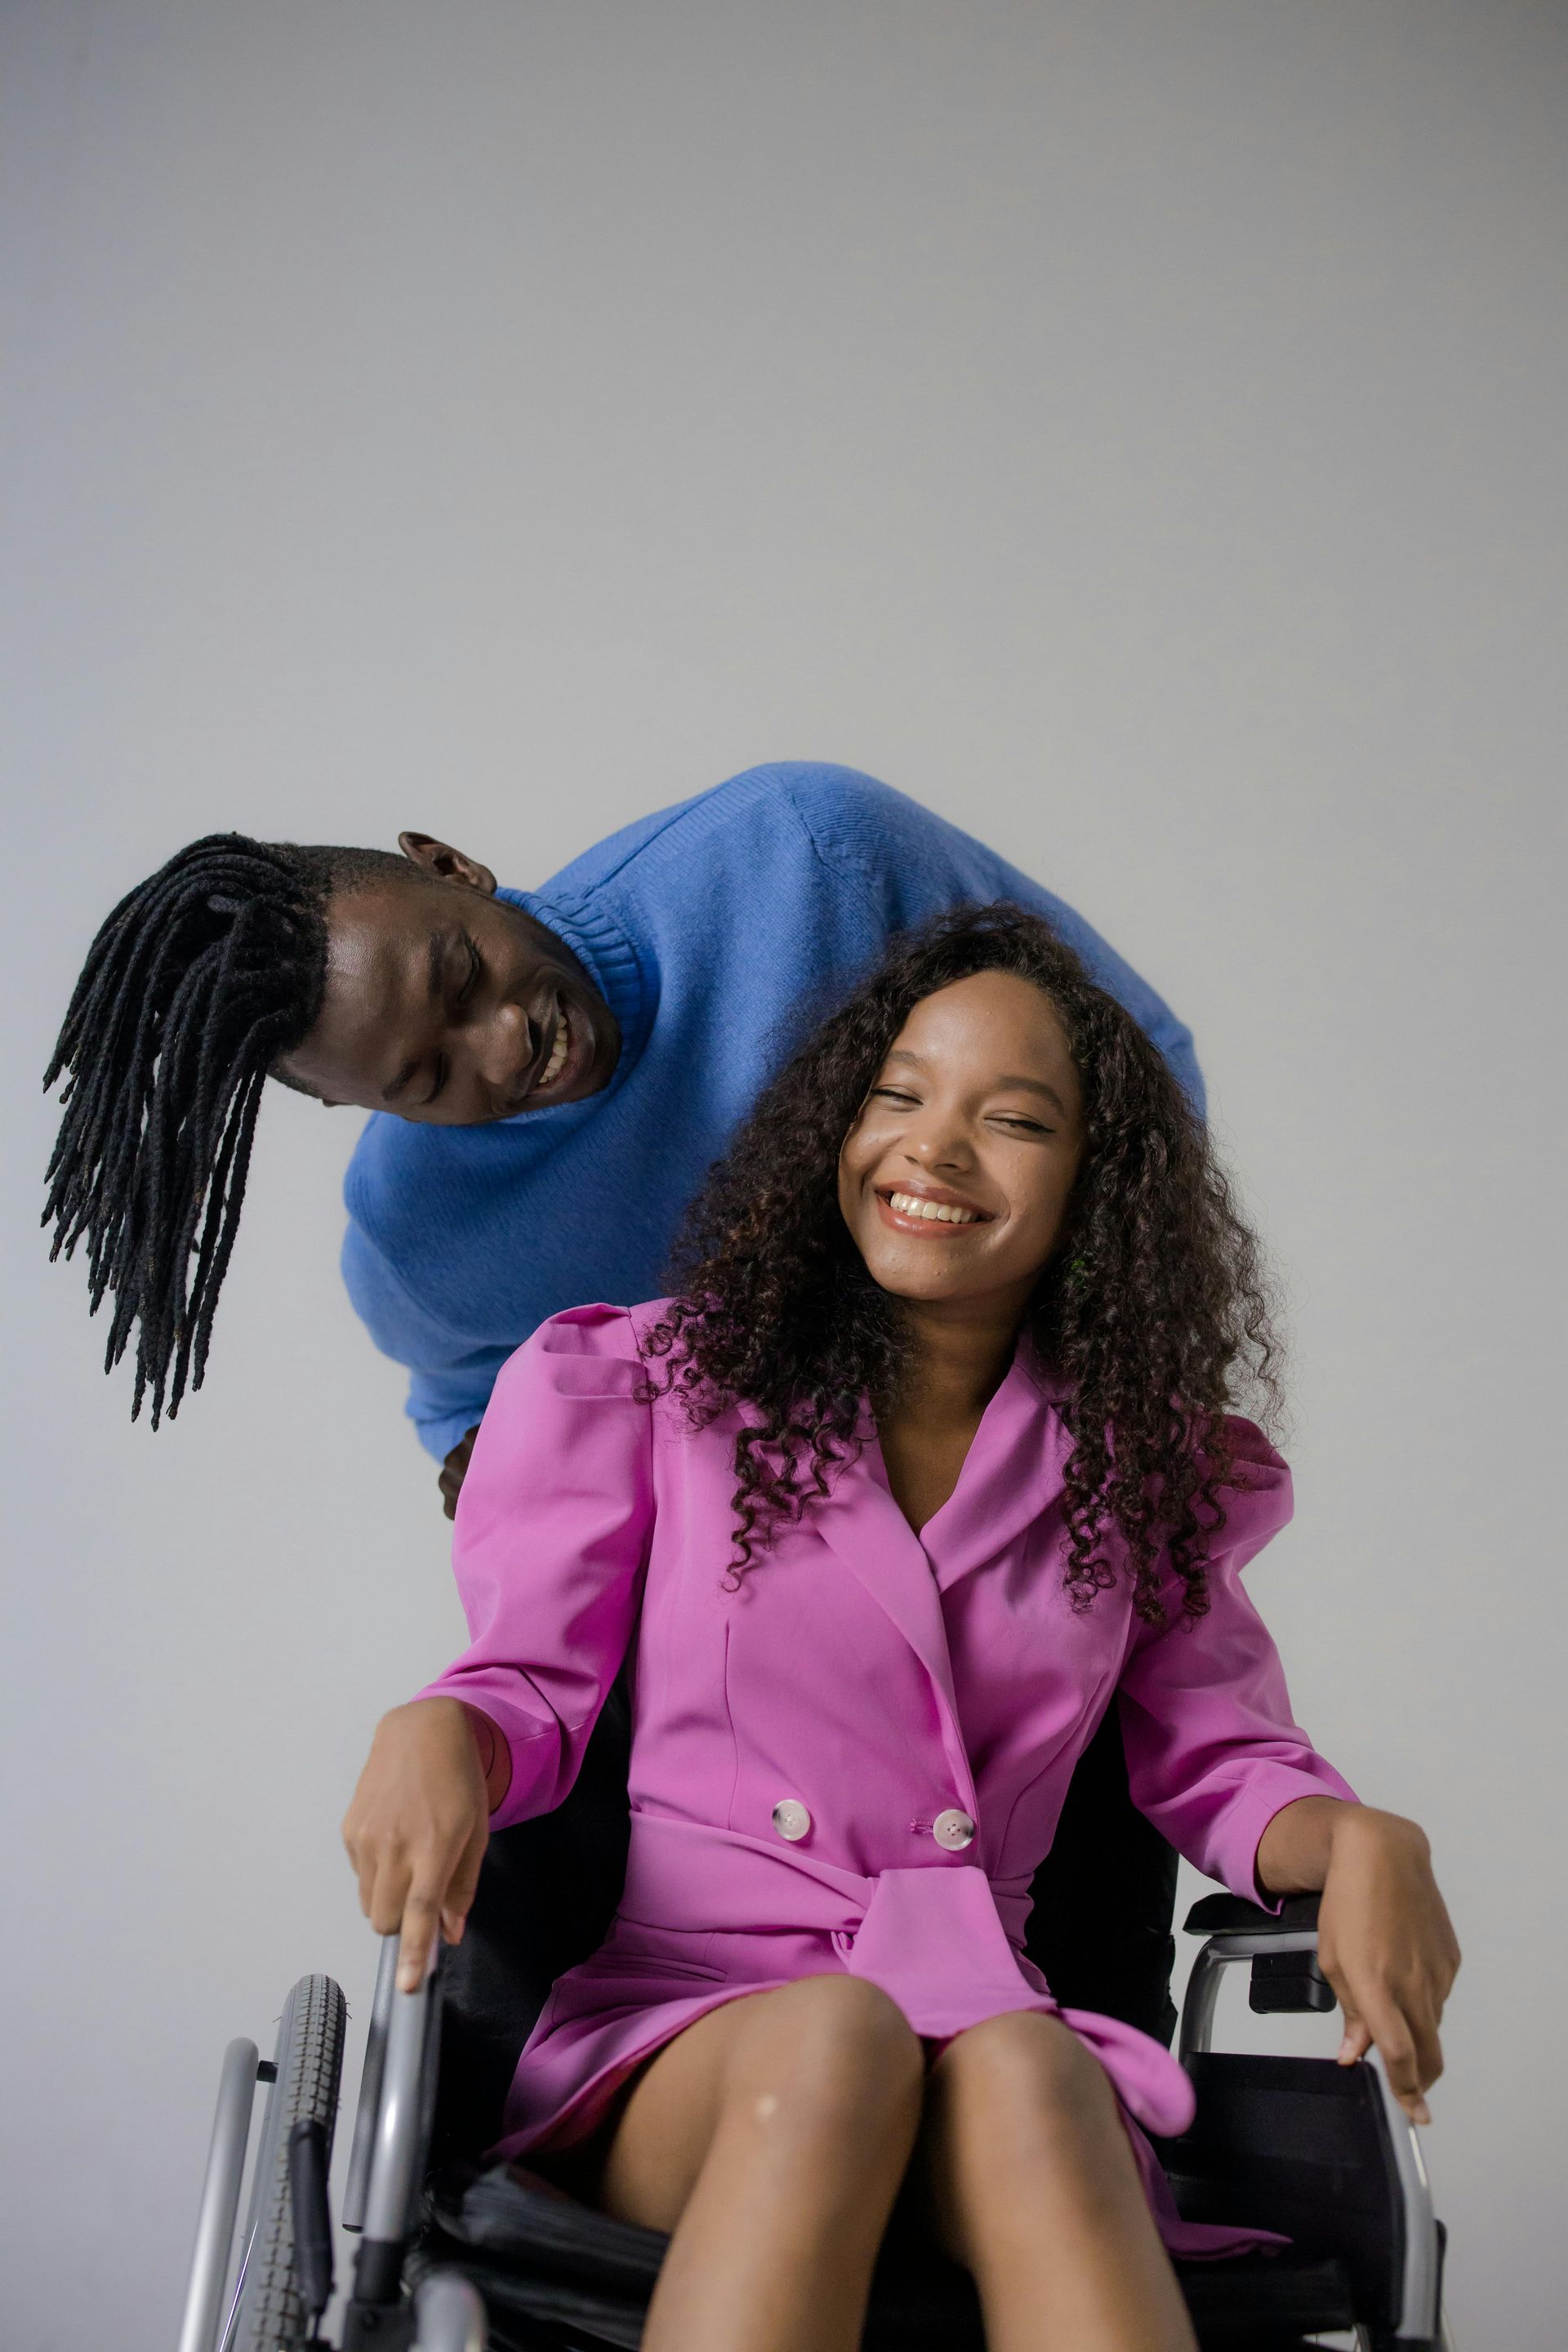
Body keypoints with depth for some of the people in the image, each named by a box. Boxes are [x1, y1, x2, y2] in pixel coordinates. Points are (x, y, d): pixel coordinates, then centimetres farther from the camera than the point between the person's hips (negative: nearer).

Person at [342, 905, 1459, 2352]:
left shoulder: (1134, 1464, 13)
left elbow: (1220, 1756, 15)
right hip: (678, 2032, -1)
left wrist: (1359, 1842, -8)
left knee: (1022, 2072, -35)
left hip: (989, 2028, 2)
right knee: (838, 2037, -37)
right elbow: (538, 1680, 6)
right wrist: (437, 1734, -18)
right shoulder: (663, 1381, 8)